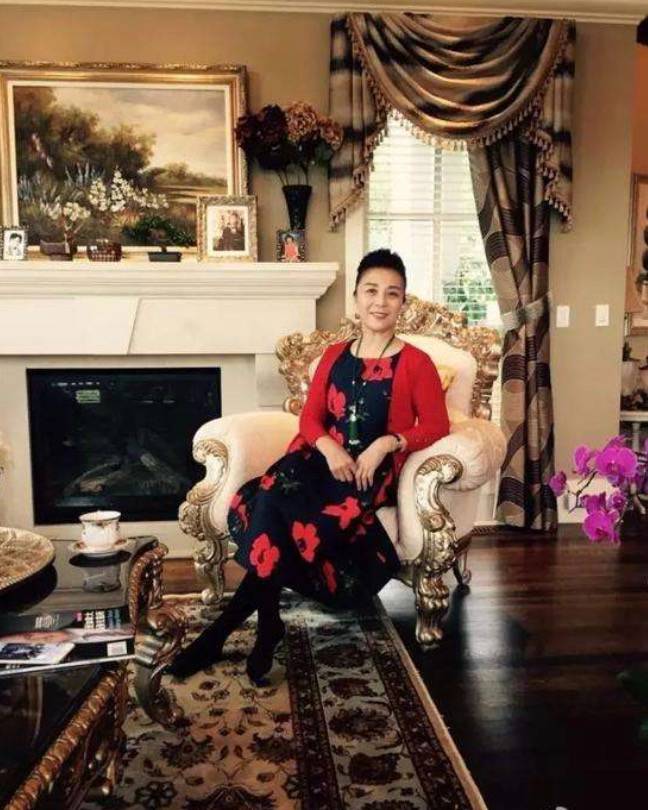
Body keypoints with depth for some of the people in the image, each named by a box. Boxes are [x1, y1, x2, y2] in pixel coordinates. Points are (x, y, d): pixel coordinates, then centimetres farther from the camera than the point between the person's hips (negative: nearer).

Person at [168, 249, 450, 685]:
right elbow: (310, 418, 11)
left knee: (280, 517, -29)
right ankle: (267, 624, -20)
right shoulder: (334, 356, 14)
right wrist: (328, 447, -10)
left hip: (373, 471, -4)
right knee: (273, 494, -30)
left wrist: (387, 443, -18)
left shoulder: (416, 363, 0)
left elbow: (436, 427, -3)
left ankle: (224, 628, -13)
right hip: (326, 462, 4)